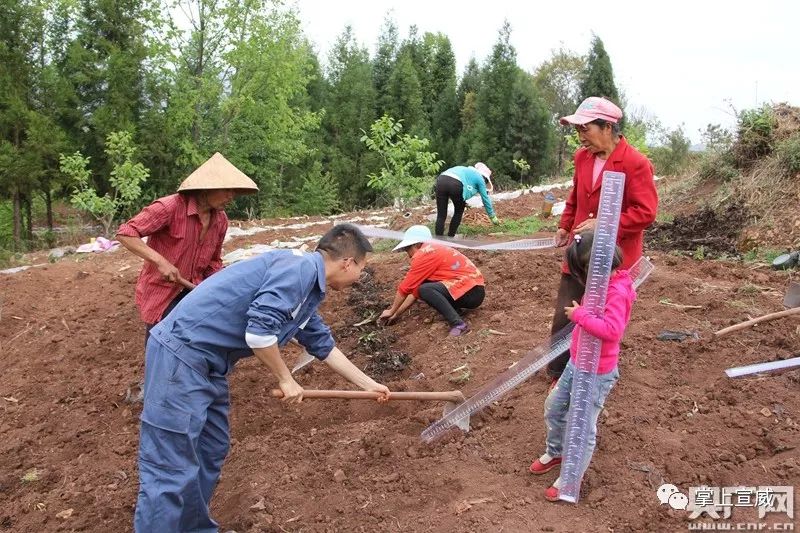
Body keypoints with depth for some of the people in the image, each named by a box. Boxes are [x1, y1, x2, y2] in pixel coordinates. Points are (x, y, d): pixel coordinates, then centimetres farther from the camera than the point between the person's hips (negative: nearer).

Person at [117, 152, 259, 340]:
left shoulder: (221, 220, -1)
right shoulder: (170, 207, -21)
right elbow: (125, 233, -20)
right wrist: (161, 261, -28)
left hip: (193, 291, 6)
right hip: (160, 292, -6)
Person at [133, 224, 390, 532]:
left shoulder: (309, 290, 17)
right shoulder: (300, 267, -14)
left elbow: (324, 347, 29)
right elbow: (259, 330, -24)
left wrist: (369, 385, 36)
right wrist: (285, 380, -9)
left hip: (207, 363, 10)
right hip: (181, 353, -10)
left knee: (211, 454, 18)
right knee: (171, 471, -5)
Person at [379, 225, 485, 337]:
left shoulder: (423, 254, -11)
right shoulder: (431, 252, 18)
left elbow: (405, 288, -5)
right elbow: (416, 289, 20)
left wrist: (392, 311, 8)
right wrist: (397, 313, 19)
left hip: (471, 291, -10)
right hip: (471, 288, 10)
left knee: (425, 290, -22)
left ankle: (458, 324, -24)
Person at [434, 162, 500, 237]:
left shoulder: (467, 170, 40)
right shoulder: (480, 178, 23)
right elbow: (485, 198, 26)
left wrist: (463, 202, 42)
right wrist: (493, 217, 36)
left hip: (441, 180, 5)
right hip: (455, 184, -5)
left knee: (441, 215, 8)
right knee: (458, 212, 20)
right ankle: (450, 236, 21)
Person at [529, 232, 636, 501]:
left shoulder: (617, 292, -25)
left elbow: (612, 329, -37)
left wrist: (579, 315, -30)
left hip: (596, 374, -10)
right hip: (575, 364, 10)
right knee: (553, 407, 24)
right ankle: (556, 451, 47)